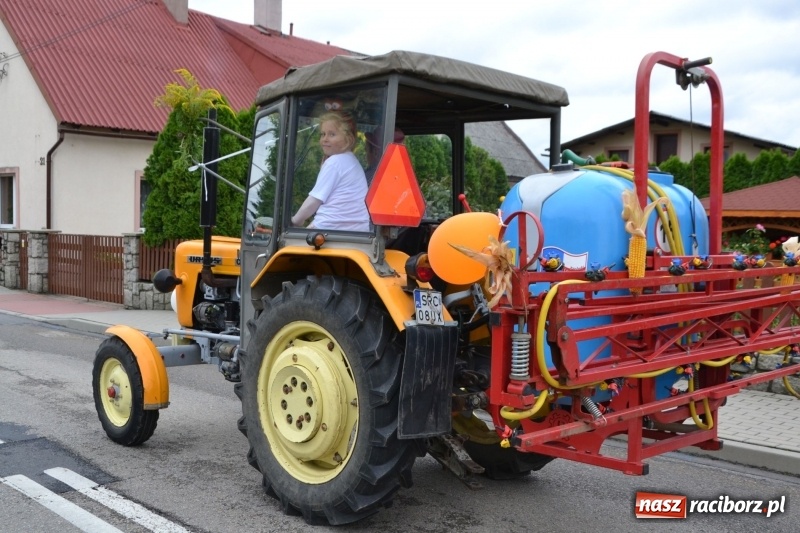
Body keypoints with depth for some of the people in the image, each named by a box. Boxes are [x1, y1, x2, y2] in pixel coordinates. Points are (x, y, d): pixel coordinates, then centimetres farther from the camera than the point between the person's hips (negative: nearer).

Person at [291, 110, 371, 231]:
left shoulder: (334, 162, -9)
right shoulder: (352, 160, 19)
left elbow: (314, 201, -7)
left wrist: (295, 220, 6)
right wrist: (314, 224, 18)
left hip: (331, 229, -9)